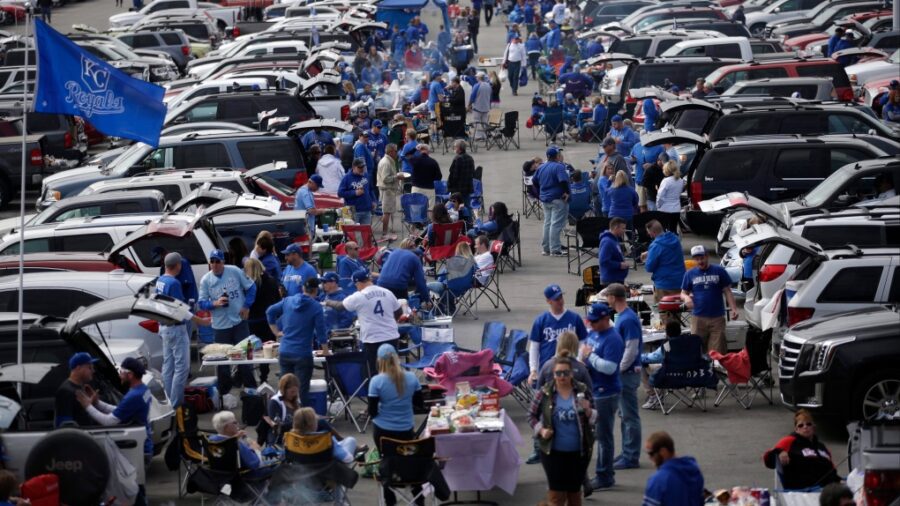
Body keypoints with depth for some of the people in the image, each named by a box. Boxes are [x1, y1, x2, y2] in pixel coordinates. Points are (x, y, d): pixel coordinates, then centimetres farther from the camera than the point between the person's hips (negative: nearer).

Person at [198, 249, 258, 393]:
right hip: (220, 326, 0)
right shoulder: (206, 280, -5)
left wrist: (246, 306, -4)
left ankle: (250, 386, 17)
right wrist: (215, 303, -22)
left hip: (239, 321, 0)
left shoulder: (235, 272, -6)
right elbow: (202, 303, -3)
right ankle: (224, 391, 17)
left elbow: (251, 287, 3)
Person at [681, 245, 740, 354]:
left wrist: (734, 309, -7)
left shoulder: (719, 271, 4)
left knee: (717, 351, -2)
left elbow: (727, 292, 5)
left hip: (717, 318, -1)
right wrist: (686, 297, -12)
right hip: (698, 318, 1)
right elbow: (683, 293, 13)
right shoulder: (690, 274, 8)